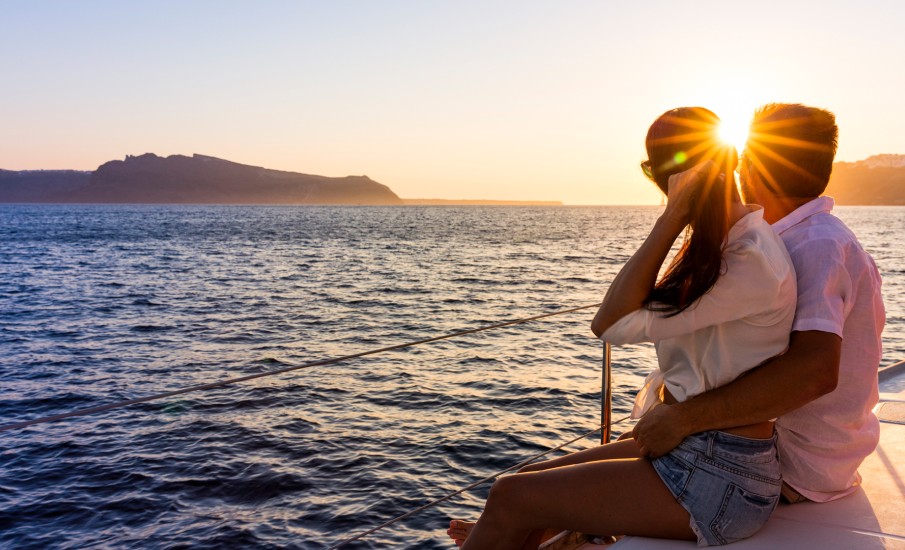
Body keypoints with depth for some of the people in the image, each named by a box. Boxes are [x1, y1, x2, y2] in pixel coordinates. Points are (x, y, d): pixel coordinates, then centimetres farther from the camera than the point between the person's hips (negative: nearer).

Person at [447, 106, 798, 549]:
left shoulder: (754, 262, -21)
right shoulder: (723, 243, 9)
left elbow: (612, 324, -21)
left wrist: (672, 217, -22)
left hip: (720, 479, -9)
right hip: (681, 448, 9)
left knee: (512, 500, -10)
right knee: (525, 480, 7)